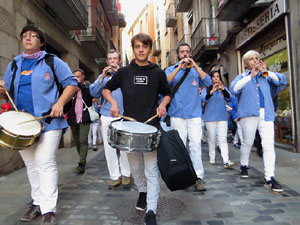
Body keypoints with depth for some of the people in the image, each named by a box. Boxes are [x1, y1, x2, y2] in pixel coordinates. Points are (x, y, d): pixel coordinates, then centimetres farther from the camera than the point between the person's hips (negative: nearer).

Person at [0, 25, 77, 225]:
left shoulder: (52, 61, 3)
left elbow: (71, 83, -1)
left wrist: (60, 103, -15)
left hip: (48, 121, -5)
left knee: (46, 164, -8)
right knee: (31, 165, 12)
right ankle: (38, 202, 26)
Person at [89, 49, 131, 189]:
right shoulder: (103, 76, 17)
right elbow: (94, 92, 4)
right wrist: (102, 77, -6)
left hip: (124, 116, -3)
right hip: (107, 116, 3)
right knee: (109, 147, 4)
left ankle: (126, 174, 14)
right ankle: (115, 176, 15)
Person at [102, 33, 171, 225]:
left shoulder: (158, 72, 3)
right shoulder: (124, 72, 5)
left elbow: (167, 93, 15)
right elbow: (107, 89, 15)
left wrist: (163, 104, -6)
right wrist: (113, 102, -5)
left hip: (151, 127, -2)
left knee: (151, 170, -4)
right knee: (135, 167, 16)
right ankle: (143, 192, 42)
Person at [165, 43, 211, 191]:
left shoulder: (196, 70, 15)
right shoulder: (171, 70, 11)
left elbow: (208, 82, -2)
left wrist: (195, 66, -8)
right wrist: (179, 68, -13)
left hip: (194, 114, 1)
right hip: (177, 114, 0)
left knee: (196, 145, -5)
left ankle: (198, 177, 2)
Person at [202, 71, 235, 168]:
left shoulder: (224, 89, 10)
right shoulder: (206, 89, 5)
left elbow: (228, 98, -7)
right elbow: (204, 99, -13)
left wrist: (222, 89, -23)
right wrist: (212, 91, -28)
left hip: (222, 117, 1)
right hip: (210, 117, -1)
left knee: (223, 139, -7)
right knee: (211, 138, 6)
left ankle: (226, 161, -12)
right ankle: (212, 158, 20)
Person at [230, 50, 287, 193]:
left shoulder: (265, 76, 21)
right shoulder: (242, 76, 11)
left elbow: (279, 82, 11)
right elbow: (234, 89, -7)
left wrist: (266, 71, 1)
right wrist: (251, 76, -11)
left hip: (266, 114, 2)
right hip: (249, 114, -2)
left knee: (269, 145, -8)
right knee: (247, 143, 6)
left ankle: (269, 178, -8)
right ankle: (244, 166, 31)